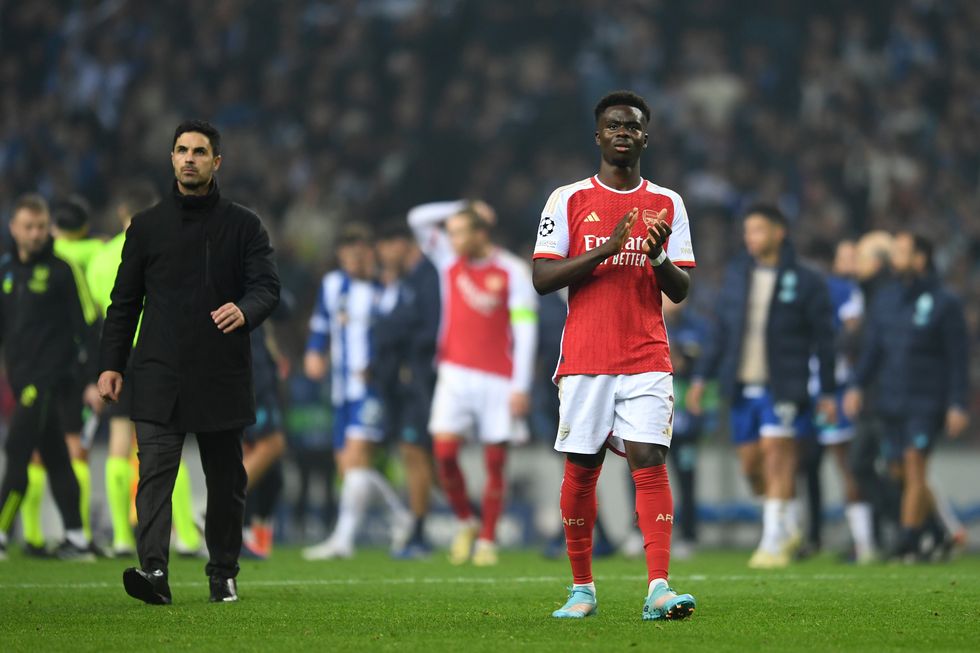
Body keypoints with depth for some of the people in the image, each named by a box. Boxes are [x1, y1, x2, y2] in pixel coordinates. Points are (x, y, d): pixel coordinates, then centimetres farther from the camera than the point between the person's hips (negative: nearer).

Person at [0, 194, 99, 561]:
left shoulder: (60, 271, -5)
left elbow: (85, 326, -7)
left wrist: (94, 379, -11)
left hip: (49, 376, -6)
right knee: (55, 460, 8)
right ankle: (77, 539, 11)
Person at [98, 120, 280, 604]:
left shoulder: (243, 226, 7)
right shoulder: (147, 226, 10)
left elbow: (268, 287, -2)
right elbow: (124, 302, 11)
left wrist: (245, 310, -26)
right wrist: (111, 364, 3)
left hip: (224, 377, 0)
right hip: (159, 377, 0)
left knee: (226, 481, 8)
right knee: (155, 472, -14)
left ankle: (223, 573, 20)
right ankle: (154, 571, -25)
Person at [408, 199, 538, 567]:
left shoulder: (513, 272, -4)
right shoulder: (450, 261, 9)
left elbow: (525, 331, -6)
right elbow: (418, 218, 10)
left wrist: (521, 387, -11)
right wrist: (463, 208, 2)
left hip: (499, 381, -3)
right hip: (456, 372, 3)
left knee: (495, 461, 0)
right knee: (444, 450, -12)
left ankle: (487, 541, 8)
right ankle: (466, 523, 8)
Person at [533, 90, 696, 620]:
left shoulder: (667, 204, 10)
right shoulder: (568, 199, 4)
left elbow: (680, 291, 8)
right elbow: (542, 279, -3)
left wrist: (658, 257, -13)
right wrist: (605, 249, -14)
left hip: (647, 358, 0)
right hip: (584, 358, 0)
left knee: (649, 460, -13)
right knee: (580, 470, 3)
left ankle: (658, 588, -21)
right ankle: (582, 589, 15)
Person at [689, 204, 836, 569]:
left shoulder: (805, 283, -2)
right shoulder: (737, 275, 11)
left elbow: (823, 341, 1)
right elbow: (721, 331, 15)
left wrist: (828, 392, 0)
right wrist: (702, 378, 11)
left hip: (783, 386, -5)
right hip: (743, 386, 5)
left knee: (777, 454, -12)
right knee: (751, 464, 6)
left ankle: (774, 542, -9)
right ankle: (790, 528, 26)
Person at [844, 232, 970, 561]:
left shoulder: (944, 303, -5)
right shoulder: (885, 300, 11)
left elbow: (958, 358, -5)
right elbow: (872, 347, 12)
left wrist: (958, 405, -10)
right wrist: (858, 386, -2)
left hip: (927, 402, -6)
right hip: (891, 402, 6)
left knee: (914, 465, -13)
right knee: (901, 472, 7)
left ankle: (909, 541, -12)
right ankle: (938, 533, 22)